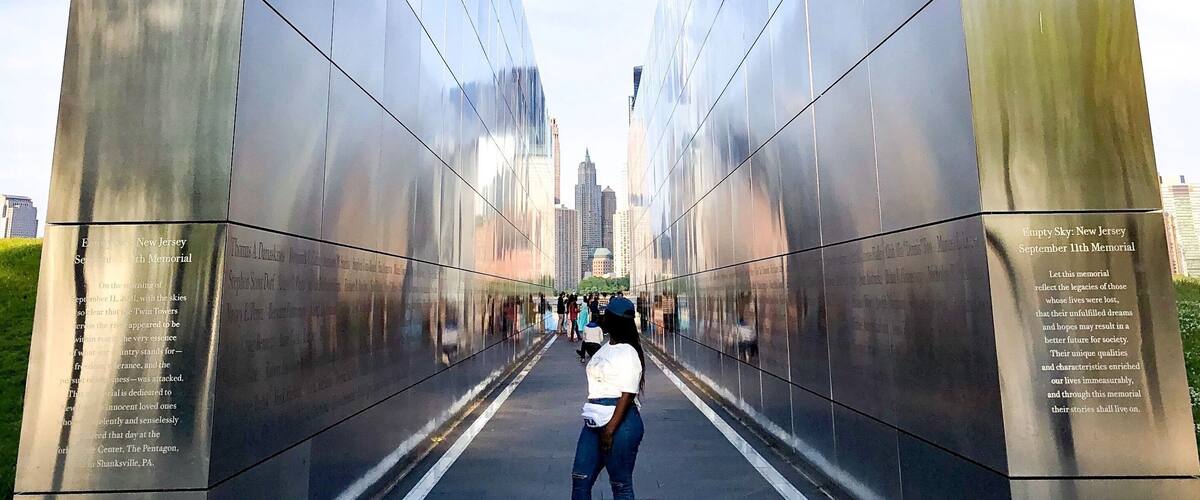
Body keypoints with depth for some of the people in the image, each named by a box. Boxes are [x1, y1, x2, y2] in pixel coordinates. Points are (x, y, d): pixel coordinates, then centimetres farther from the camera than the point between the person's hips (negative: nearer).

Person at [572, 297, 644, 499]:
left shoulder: (628, 354, -15)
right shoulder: (607, 347, 12)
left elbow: (627, 396, -21)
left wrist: (610, 430, -23)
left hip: (620, 423, -9)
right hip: (595, 423, 9)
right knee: (580, 478, 12)